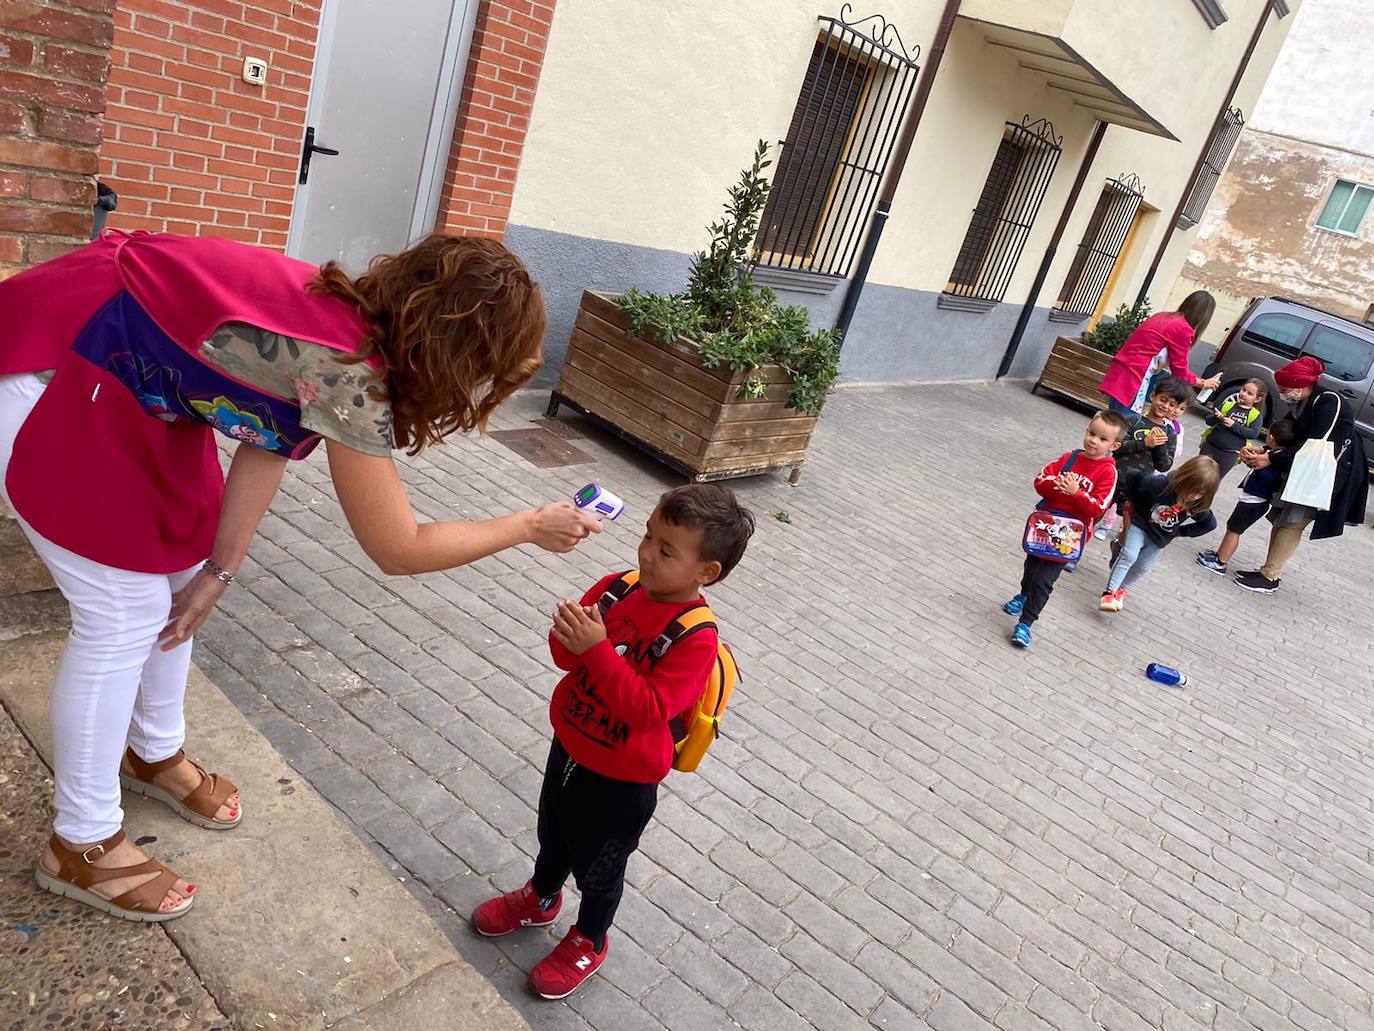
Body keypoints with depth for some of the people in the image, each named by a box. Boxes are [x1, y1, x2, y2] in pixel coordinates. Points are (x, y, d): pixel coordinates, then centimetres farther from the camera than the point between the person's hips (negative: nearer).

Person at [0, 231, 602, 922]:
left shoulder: (358, 322, -5)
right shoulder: (351, 373, -31)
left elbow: (271, 444, 2)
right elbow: (399, 550, -21)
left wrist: (218, 573, 2)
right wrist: (530, 526, -12)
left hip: (132, 376, 9)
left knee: (177, 578, 16)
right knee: (124, 617, -2)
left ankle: (154, 754, 40)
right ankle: (82, 846, 17)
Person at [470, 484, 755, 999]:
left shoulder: (696, 638, -29)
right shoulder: (617, 588, -13)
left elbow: (647, 708, -34)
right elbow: (566, 655, -6)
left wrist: (597, 650, -41)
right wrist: (569, 634, -29)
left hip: (622, 779, -6)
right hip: (570, 745, 6)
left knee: (598, 865, 20)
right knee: (553, 833, 30)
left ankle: (588, 941, 49)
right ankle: (540, 899, 60)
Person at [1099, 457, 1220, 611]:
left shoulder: (1198, 506, -23)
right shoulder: (1159, 484, -33)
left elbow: (1210, 524, -3)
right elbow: (1132, 479, -19)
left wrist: (1180, 532, -3)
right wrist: (1133, 503, -9)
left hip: (1160, 539, 3)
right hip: (1140, 524, -3)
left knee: (1142, 567, 10)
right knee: (1129, 555, -21)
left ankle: (1122, 588, 36)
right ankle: (1110, 591, -14)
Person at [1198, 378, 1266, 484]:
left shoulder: (1256, 415, 0)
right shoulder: (1228, 405, 4)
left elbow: (1254, 434, -13)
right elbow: (1208, 420, 1)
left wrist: (1234, 426, -20)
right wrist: (1216, 418, -21)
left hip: (1230, 454, -2)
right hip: (1210, 446, 2)